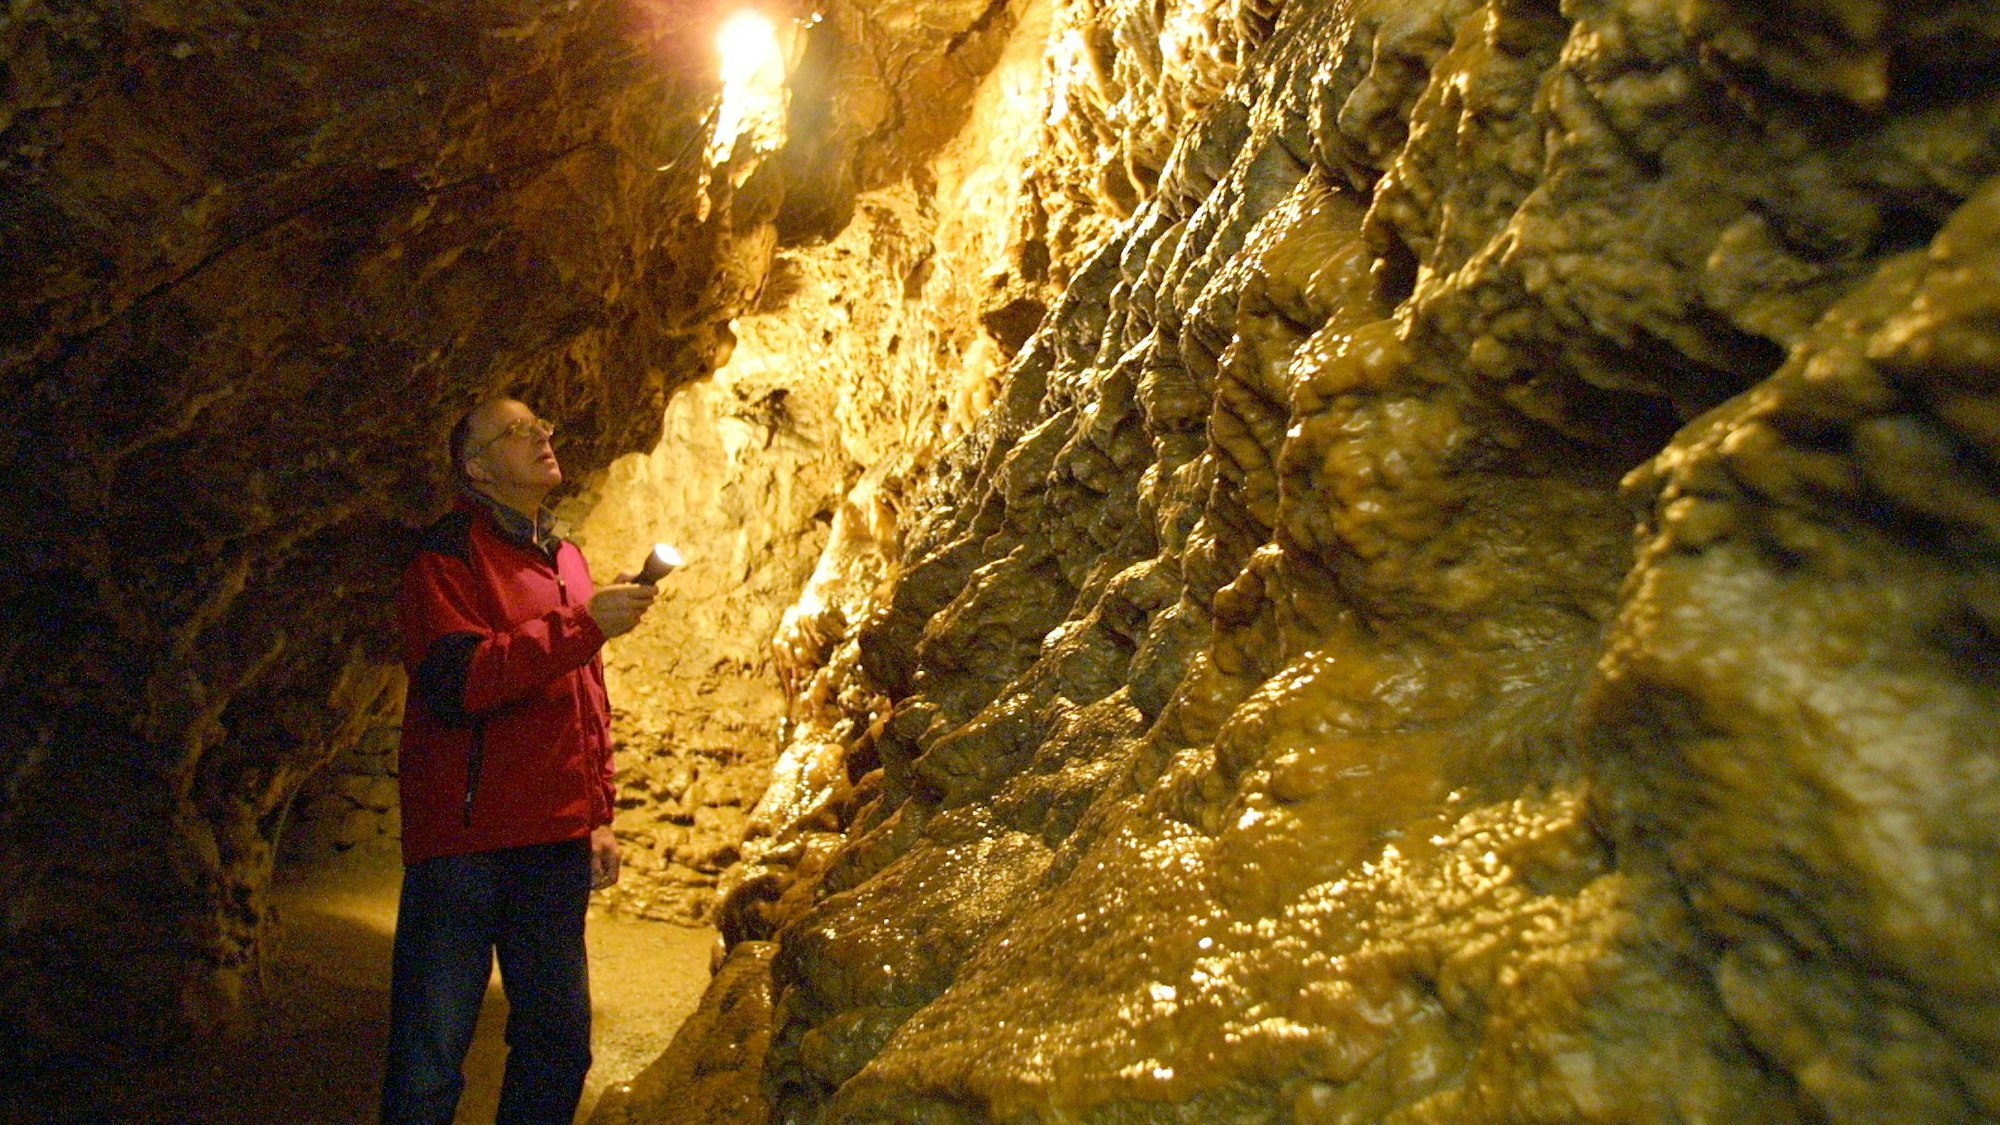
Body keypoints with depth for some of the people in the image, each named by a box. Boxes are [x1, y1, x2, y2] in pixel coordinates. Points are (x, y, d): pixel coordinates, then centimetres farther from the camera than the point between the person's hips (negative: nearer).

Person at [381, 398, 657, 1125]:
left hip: (556, 846, 7)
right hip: (465, 843, -7)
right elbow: (455, 681, -19)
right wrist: (582, 624, -21)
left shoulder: (566, 559, 18)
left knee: (559, 1048, 12)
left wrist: (599, 815, 18)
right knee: (429, 1065, -1)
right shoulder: (449, 554, -4)